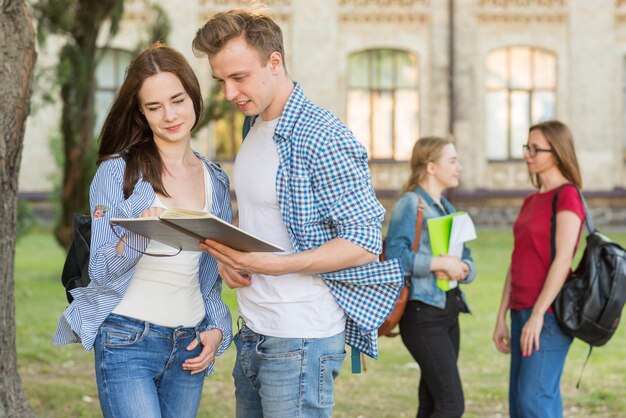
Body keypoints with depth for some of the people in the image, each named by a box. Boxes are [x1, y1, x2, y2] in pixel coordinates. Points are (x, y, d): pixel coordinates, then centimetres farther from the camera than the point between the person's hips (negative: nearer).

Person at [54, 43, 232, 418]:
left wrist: (217, 329, 4)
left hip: (189, 346, 5)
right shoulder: (118, 172, -5)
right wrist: (138, 235, -27)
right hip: (127, 342, -5)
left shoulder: (215, 181, 9)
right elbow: (102, 273, -9)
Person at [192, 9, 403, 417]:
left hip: (300, 339, -8)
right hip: (253, 333, 8)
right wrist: (229, 251, 2)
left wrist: (271, 264, -26)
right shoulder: (254, 128, 12)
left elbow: (365, 242, -17)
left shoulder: (322, 137, -15)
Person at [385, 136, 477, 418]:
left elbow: (468, 263, 14)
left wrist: (461, 268, -8)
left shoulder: (448, 209, 18)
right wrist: (441, 263, -19)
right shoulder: (410, 204, -8)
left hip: (449, 312, 8)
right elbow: (395, 255, -22)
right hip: (423, 312, -8)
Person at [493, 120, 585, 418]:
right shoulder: (531, 201, 17)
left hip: (549, 314, -9)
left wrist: (538, 315, -21)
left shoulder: (567, 196, -9)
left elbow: (563, 259, -17)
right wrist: (502, 317, 14)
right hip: (522, 312, 9)